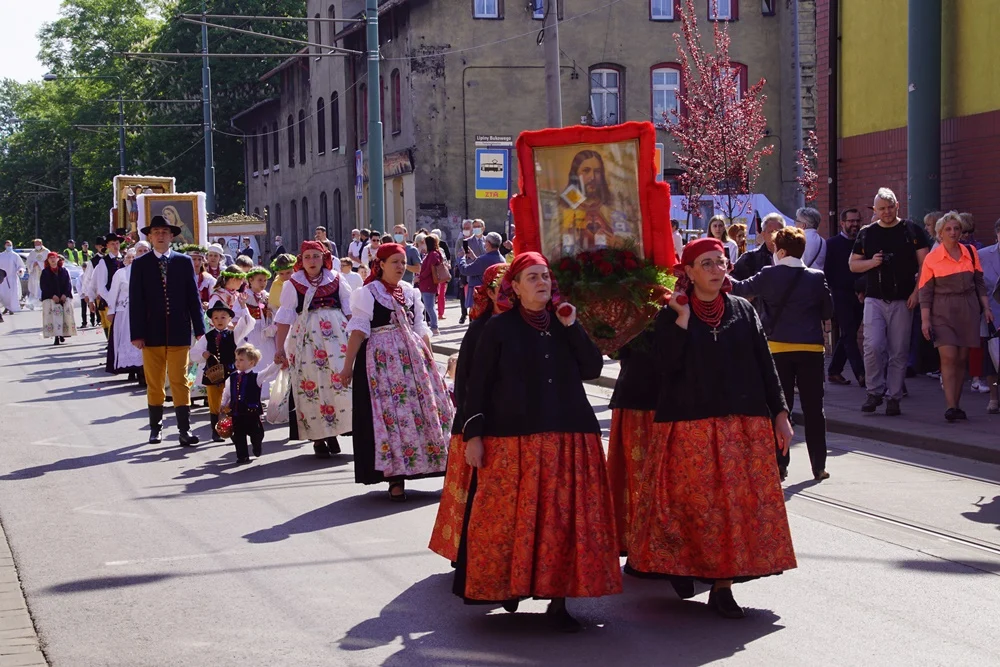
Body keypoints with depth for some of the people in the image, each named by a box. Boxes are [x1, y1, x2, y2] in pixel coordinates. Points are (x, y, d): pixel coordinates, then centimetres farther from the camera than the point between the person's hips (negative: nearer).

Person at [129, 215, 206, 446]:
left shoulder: (184, 262, 6)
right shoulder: (140, 264, 4)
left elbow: (193, 297, 5)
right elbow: (135, 301, 1)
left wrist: (199, 329, 0)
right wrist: (137, 333, -6)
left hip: (178, 332, 0)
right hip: (152, 334, 0)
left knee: (180, 382, -1)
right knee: (154, 384, 7)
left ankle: (184, 430, -1)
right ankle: (155, 427, 18)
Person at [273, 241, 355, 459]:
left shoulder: (336, 279, 8)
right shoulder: (293, 284, 3)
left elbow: (349, 310, 10)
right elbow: (284, 318, 0)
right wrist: (279, 348, -5)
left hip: (337, 334, 2)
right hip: (306, 338, -2)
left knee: (339, 380, -7)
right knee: (312, 385, -3)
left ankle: (332, 433, 5)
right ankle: (318, 438, 3)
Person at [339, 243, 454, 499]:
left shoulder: (410, 292, 13)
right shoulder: (367, 293, -2)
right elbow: (358, 331, -9)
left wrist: (429, 360, 17)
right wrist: (348, 366, -14)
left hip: (413, 359, 6)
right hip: (381, 361, -6)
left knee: (422, 409, 3)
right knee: (389, 413, -7)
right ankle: (395, 478, -4)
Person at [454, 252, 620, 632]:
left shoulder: (564, 324, 13)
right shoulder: (500, 329, 1)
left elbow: (592, 369, 1)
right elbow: (478, 385, 0)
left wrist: (572, 327, -6)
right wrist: (473, 434, -7)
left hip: (568, 440, 3)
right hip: (512, 441, -3)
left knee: (564, 518, 0)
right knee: (511, 516, -3)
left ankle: (557, 599, 5)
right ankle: (510, 585, 14)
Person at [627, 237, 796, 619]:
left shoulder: (742, 311, 9)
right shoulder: (671, 316, 2)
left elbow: (765, 365, 9)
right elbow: (669, 365, -12)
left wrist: (779, 414, 5)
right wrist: (683, 318, -14)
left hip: (743, 426, 2)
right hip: (689, 427, -2)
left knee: (737, 502, -1)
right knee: (695, 503, -1)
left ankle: (722, 584, 3)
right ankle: (684, 570, 17)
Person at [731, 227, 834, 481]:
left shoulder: (769, 276, -6)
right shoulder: (817, 277, -2)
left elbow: (742, 288, 3)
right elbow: (828, 309, 5)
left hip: (779, 347, -1)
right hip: (811, 348, 1)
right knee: (813, 408, 6)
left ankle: (780, 465, 3)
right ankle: (819, 465, 7)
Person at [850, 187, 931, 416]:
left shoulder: (912, 231, 4)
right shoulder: (866, 234, 9)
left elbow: (924, 264, 2)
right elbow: (853, 264, 12)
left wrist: (917, 291, -8)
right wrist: (872, 262, -8)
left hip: (902, 301, -1)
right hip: (875, 300, 1)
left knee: (899, 352, 1)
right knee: (873, 347, -12)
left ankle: (894, 397, 9)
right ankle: (874, 392, 3)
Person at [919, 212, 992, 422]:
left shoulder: (971, 252, 7)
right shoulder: (932, 258, -2)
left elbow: (980, 283, 14)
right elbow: (925, 292, -1)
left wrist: (986, 308, 8)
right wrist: (925, 320, -6)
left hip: (968, 310, 3)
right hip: (943, 311, -3)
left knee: (962, 359, 4)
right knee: (948, 357, -13)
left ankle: (956, 406, 11)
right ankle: (951, 407, -15)